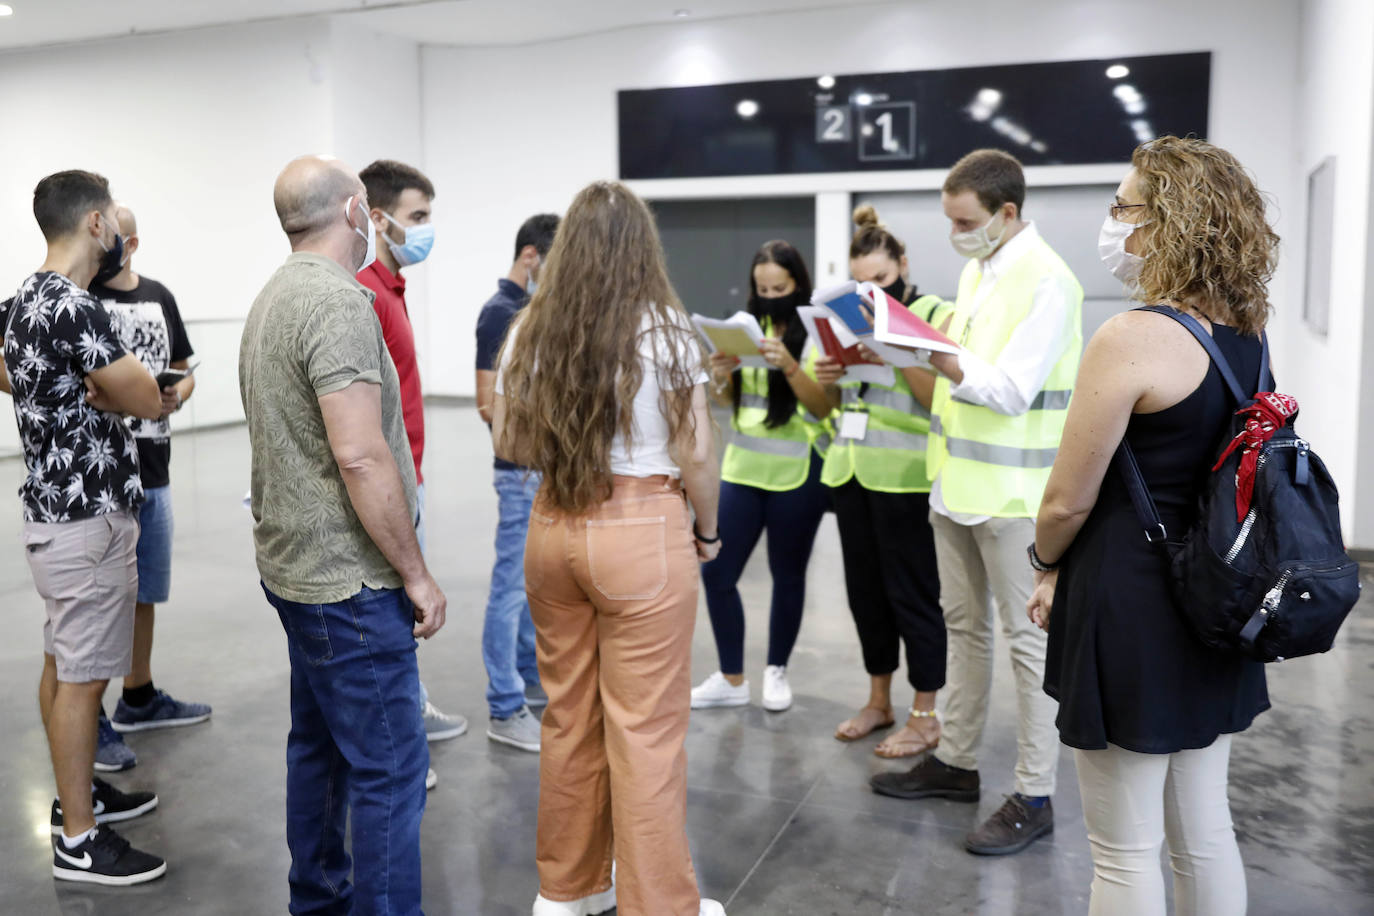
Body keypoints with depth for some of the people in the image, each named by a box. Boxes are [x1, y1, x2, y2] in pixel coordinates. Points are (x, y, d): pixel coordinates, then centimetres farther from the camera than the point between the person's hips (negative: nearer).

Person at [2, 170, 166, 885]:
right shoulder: (72, 306, -22)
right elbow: (147, 401, -20)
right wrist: (105, 392, -1)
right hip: (87, 519, -10)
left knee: (63, 662, 19)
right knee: (83, 675, -1)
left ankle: (77, 790, 34)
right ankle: (79, 841, 9)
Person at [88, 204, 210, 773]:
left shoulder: (159, 296, 10)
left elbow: (184, 369, 18)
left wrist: (179, 392, -4)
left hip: (153, 470, 6)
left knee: (143, 591, 18)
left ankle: (140, 698, 34)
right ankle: (90, 720, 13)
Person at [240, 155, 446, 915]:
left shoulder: (274, 296, 14)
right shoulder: (339, 302, -18)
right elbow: (360, 457, -26)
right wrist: (417, 574, -17)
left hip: (296, 566, 11)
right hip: (347, 576, -10)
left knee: (318, 744, 20)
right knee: (389, 766, -3)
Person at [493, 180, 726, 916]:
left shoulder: (529, 332, 3)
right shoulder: (664, 332, -9)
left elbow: (509, 445, 8)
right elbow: (696, 457, -8)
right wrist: (708, 531, 7)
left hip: (554, 528, 5)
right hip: (643, 532, -5)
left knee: (569, 715, 17)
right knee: (645, 730, 5)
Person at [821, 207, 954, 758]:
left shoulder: (937, 315, -4)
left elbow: (937, 399, -13)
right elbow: (833, 405, 18)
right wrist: (828, 378, -3)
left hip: (905, 478, -7)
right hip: (851, 469, 7)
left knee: (912, 594, 0)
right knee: (864, 589, 13)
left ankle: (925, 717, 12)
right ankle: (879, 700, 28)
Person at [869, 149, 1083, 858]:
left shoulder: (1046, 281, -15)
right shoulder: (975, 272, 12)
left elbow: (1012, 389, -23)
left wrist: (938, 359, -34)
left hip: (1012, 491, -9)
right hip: (958, 479, 9)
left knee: (1026, 640, 1)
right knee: (963, 625, 17)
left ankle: (1034, 797, 11)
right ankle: (956, 760, 31)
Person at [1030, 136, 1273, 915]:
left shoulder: (1132, 339, -20)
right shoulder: (1246, 334, 6)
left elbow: (1068, 500, -16)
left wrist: (1049, 565, 6)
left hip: (1131, 614, -8)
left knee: (1126, 852, 7)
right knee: (1204, 832, 20)